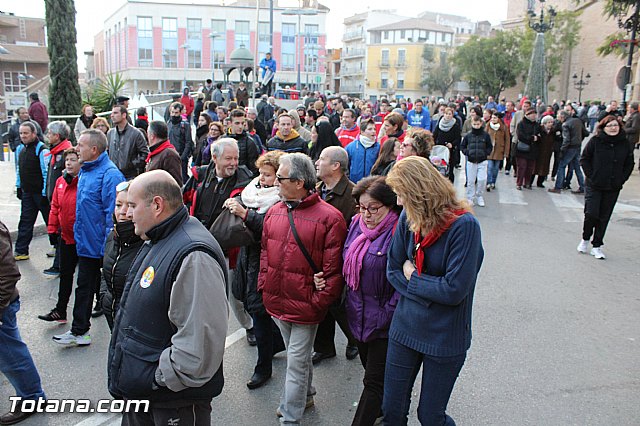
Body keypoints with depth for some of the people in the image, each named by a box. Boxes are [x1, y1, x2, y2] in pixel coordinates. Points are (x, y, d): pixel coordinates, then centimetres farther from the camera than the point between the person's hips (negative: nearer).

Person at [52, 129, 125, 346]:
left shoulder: (110, 174, -21)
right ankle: (79, 331, 29)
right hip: (85, 243, 9)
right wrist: (78, 233, 21)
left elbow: (113, 213, -24)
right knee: (84, 287, 17)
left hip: (102, 246, -9)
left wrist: (108, 246, -24)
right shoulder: (85, 171, 10)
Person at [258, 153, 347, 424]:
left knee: (296, 363, 6)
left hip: (304, 306, -6)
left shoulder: (329, 217, -16)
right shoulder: (274, 212, 4)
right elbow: (265, 252, 14)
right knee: (298, 356, 25)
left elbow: (333, 267, -15)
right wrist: (264, 286, 8)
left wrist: (320, 301, -14)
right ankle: (306, 396, 47)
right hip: (276, 300, 6)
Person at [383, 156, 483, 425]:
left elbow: (454, 290, -23)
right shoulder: (409, 217, -5)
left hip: (444, 339, -4)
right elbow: (393, 270, -1)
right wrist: (429, 291, -14)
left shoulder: (464, 226, -21)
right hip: (404, 329, 5)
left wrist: (412, 277, -11)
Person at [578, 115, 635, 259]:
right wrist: (591, 176, -7)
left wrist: (621, 180, 2)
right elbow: (584, 159, 0)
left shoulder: (625, 144, 3)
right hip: (594, 186, -3)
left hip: (613, 188, 3)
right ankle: (585, 239, 17)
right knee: (591, 213, -10)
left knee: (604, 217, 6)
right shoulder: (595, 141, -5)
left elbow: (629, 164, 12)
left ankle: (597, 246, 16)